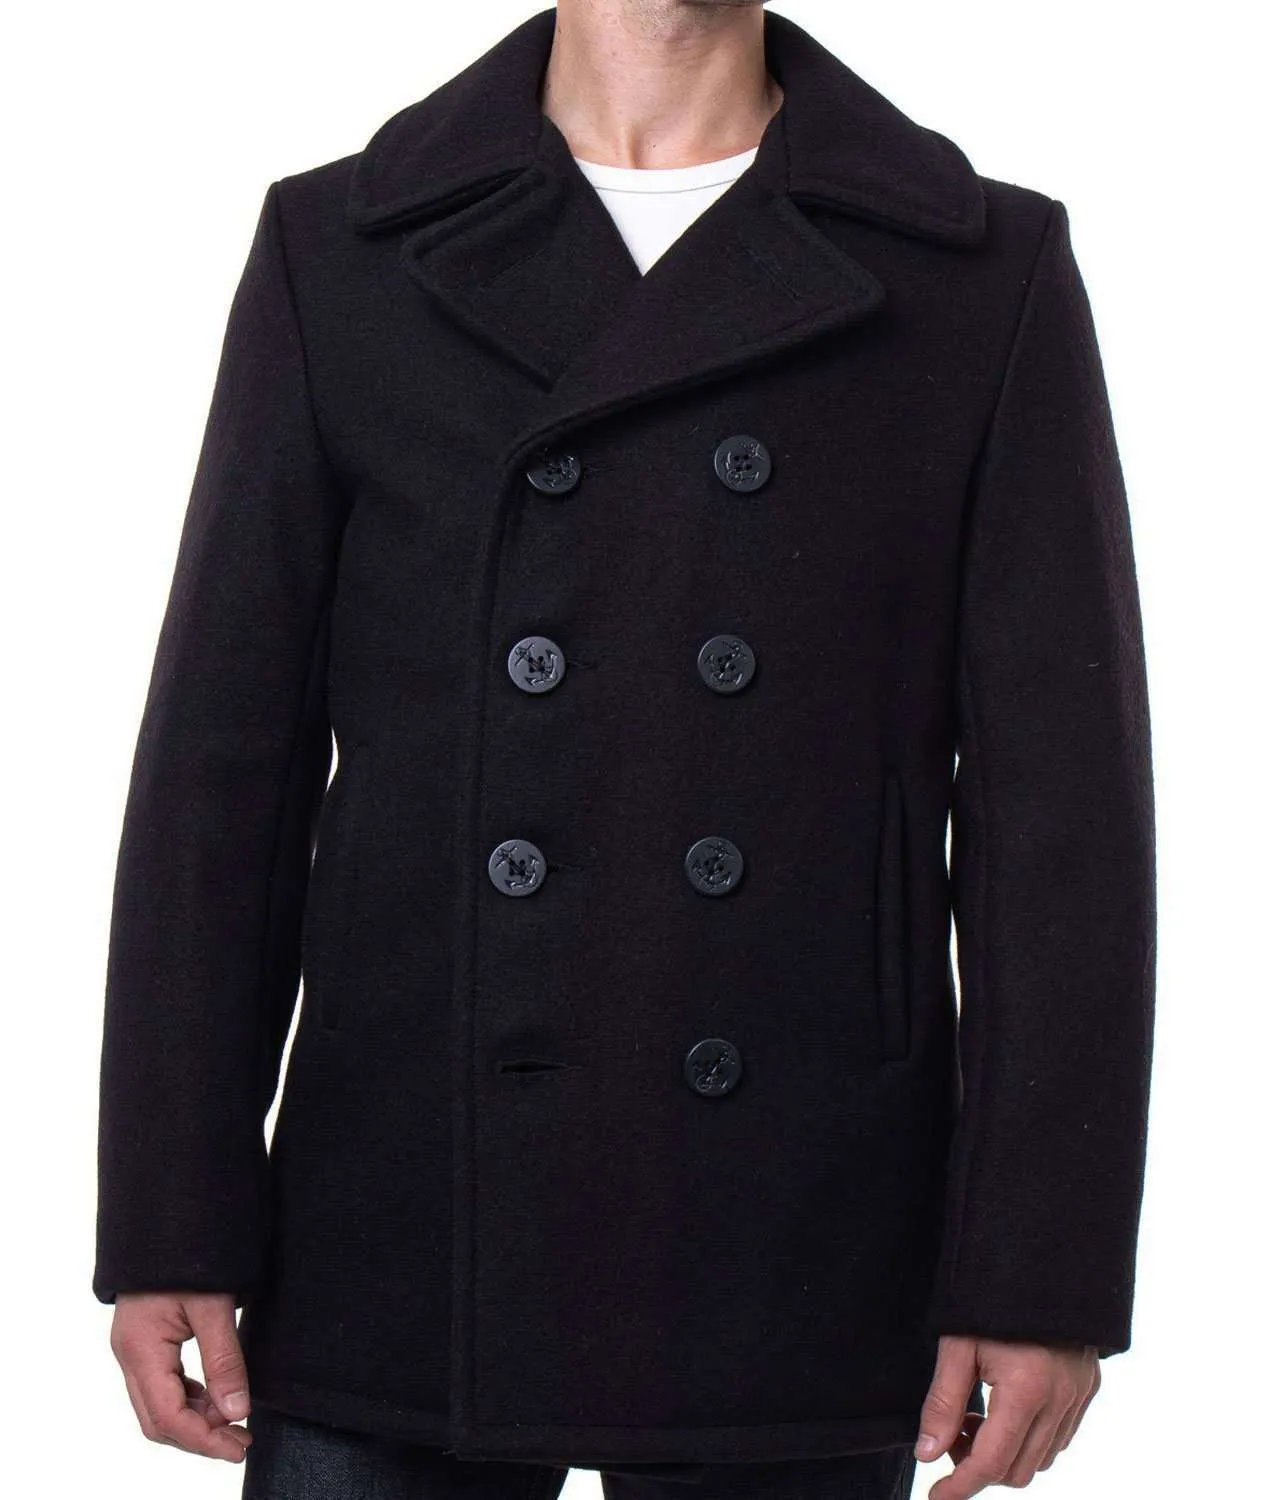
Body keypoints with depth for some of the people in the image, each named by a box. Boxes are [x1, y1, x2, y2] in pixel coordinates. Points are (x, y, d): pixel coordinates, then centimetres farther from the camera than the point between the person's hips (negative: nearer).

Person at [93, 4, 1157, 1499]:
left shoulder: (987, 275, 2)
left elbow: (1061, 802, -2)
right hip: (399, 1251, 1)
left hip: (797, 1257, 0)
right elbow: (223, 763, 3)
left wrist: (1046, 1266, -7)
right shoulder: (340, 249, 5)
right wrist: (170, 1223, -1)